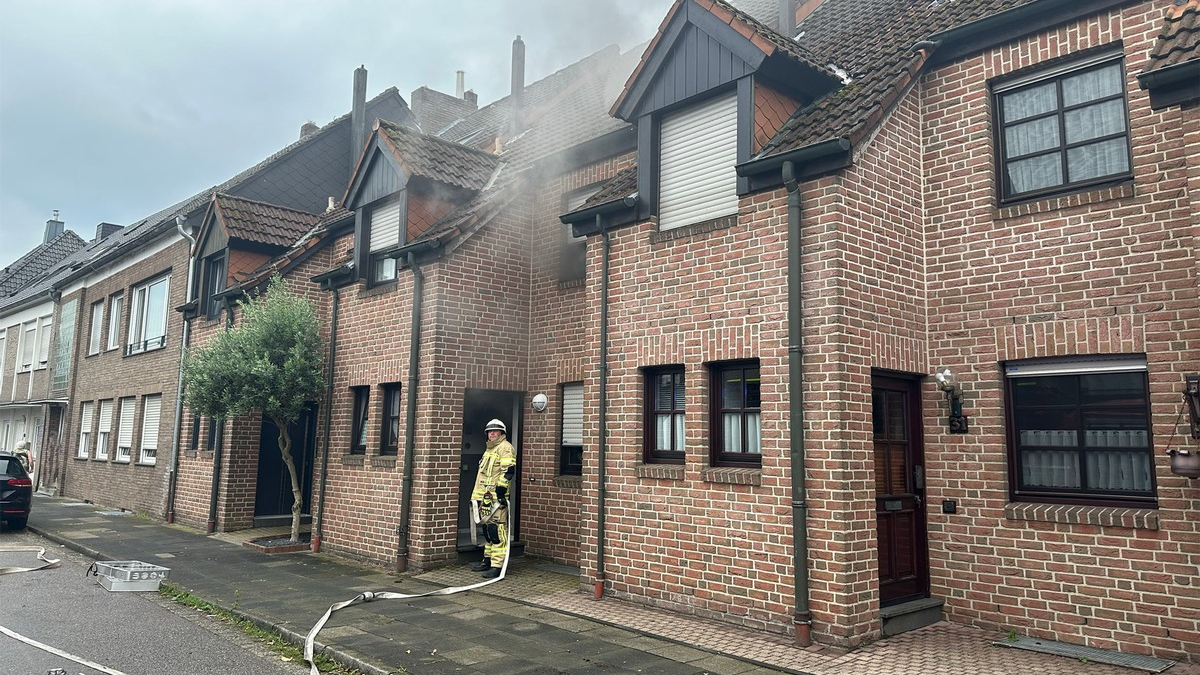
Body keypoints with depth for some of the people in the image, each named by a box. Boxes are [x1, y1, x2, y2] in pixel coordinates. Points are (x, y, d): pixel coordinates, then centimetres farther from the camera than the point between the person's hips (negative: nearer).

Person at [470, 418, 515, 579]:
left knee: (497, 530, -13)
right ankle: (488, 560, 26)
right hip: (485, 496, 10)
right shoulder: (489, 449, 23)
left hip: (496, 496, -10)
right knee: (487, 529, 16)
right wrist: (478, 494, 27)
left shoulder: (505, 448, -7)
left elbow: (508, 471, -17)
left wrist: (500, 491, -22)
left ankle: (497, 565, -13)